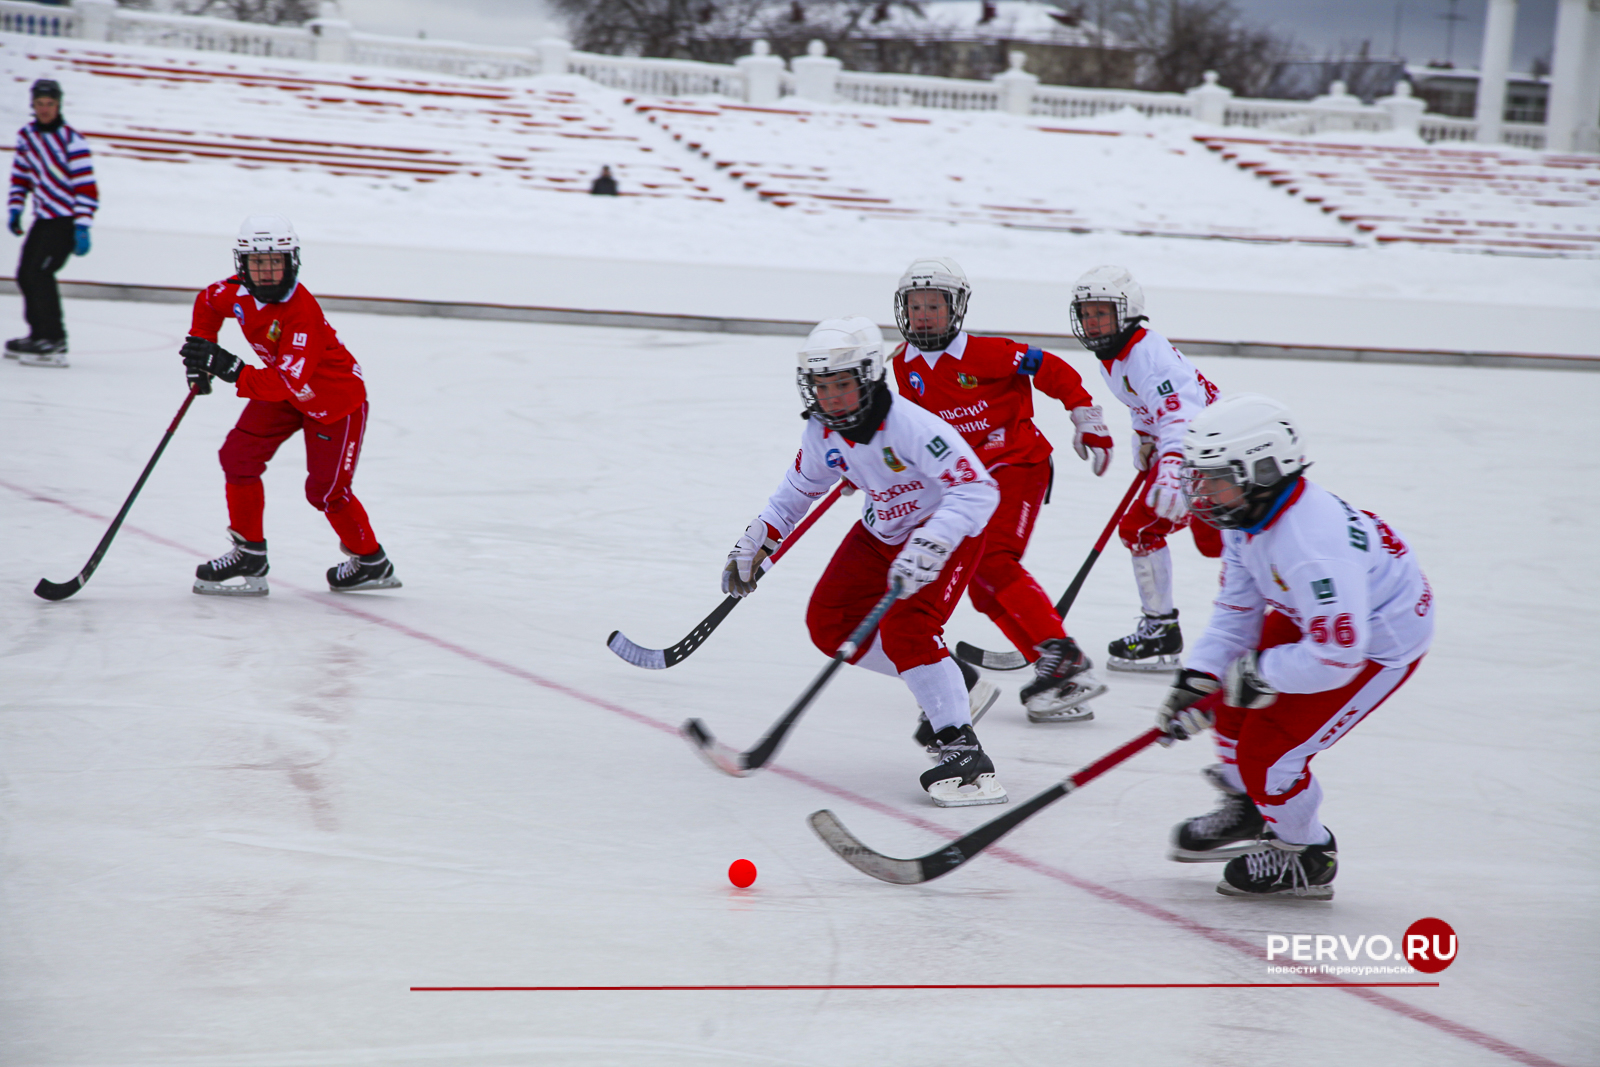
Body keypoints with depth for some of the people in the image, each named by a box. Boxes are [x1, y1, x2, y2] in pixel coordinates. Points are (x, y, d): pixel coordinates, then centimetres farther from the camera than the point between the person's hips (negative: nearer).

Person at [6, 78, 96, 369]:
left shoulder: (71, 140, -15)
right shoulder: (26, 136, 6)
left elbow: (86, 186, -18)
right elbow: (21, 175, 18)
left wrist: (82, 227, -23)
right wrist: (15, 209, 7)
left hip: (66, 220, -8)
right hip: (43, 218, 8)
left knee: (40, 273, -18)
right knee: (25, 274, 9)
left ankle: (55, 342, -17)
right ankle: (39, 335, 22)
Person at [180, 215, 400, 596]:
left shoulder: (302, 313, -35)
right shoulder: (238, 292, -13)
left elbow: (288, 384, -40)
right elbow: (207, 302, 12)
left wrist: (233, 370, -45)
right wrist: (200, 353, 3)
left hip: (336, 397, -7)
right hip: (281, 393, 7)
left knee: (325, 489, -7)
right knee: (238, 455, -5)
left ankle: (372, 562, 15)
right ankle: (249, 554, 6)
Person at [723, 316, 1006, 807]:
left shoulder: (911, 427, -33)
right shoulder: (823, 430, -10)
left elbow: (977, 491, -38)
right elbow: (802, 485, 11)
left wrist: (928, 547, -49)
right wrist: (755, 544, 10)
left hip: (948, 530, -8)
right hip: (883, 530, 8)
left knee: (904, 628, -27)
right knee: (829, 623, 3)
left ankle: (962, 749, -22)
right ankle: (943, 686, 19)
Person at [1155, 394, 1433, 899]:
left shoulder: (1311, 544, -39)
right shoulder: (1248, 513, -9)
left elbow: (1336, 658, -38)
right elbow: (1236, 608, 0)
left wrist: (1259, 674, -24)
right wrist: (1198, 680, -12)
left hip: (1380, 643, -10)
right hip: (1313, 618, 10)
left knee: (1267, 752, -9)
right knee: (1230, 689, 18)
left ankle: (1306, 857, 17)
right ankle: (1246, 807, 42)